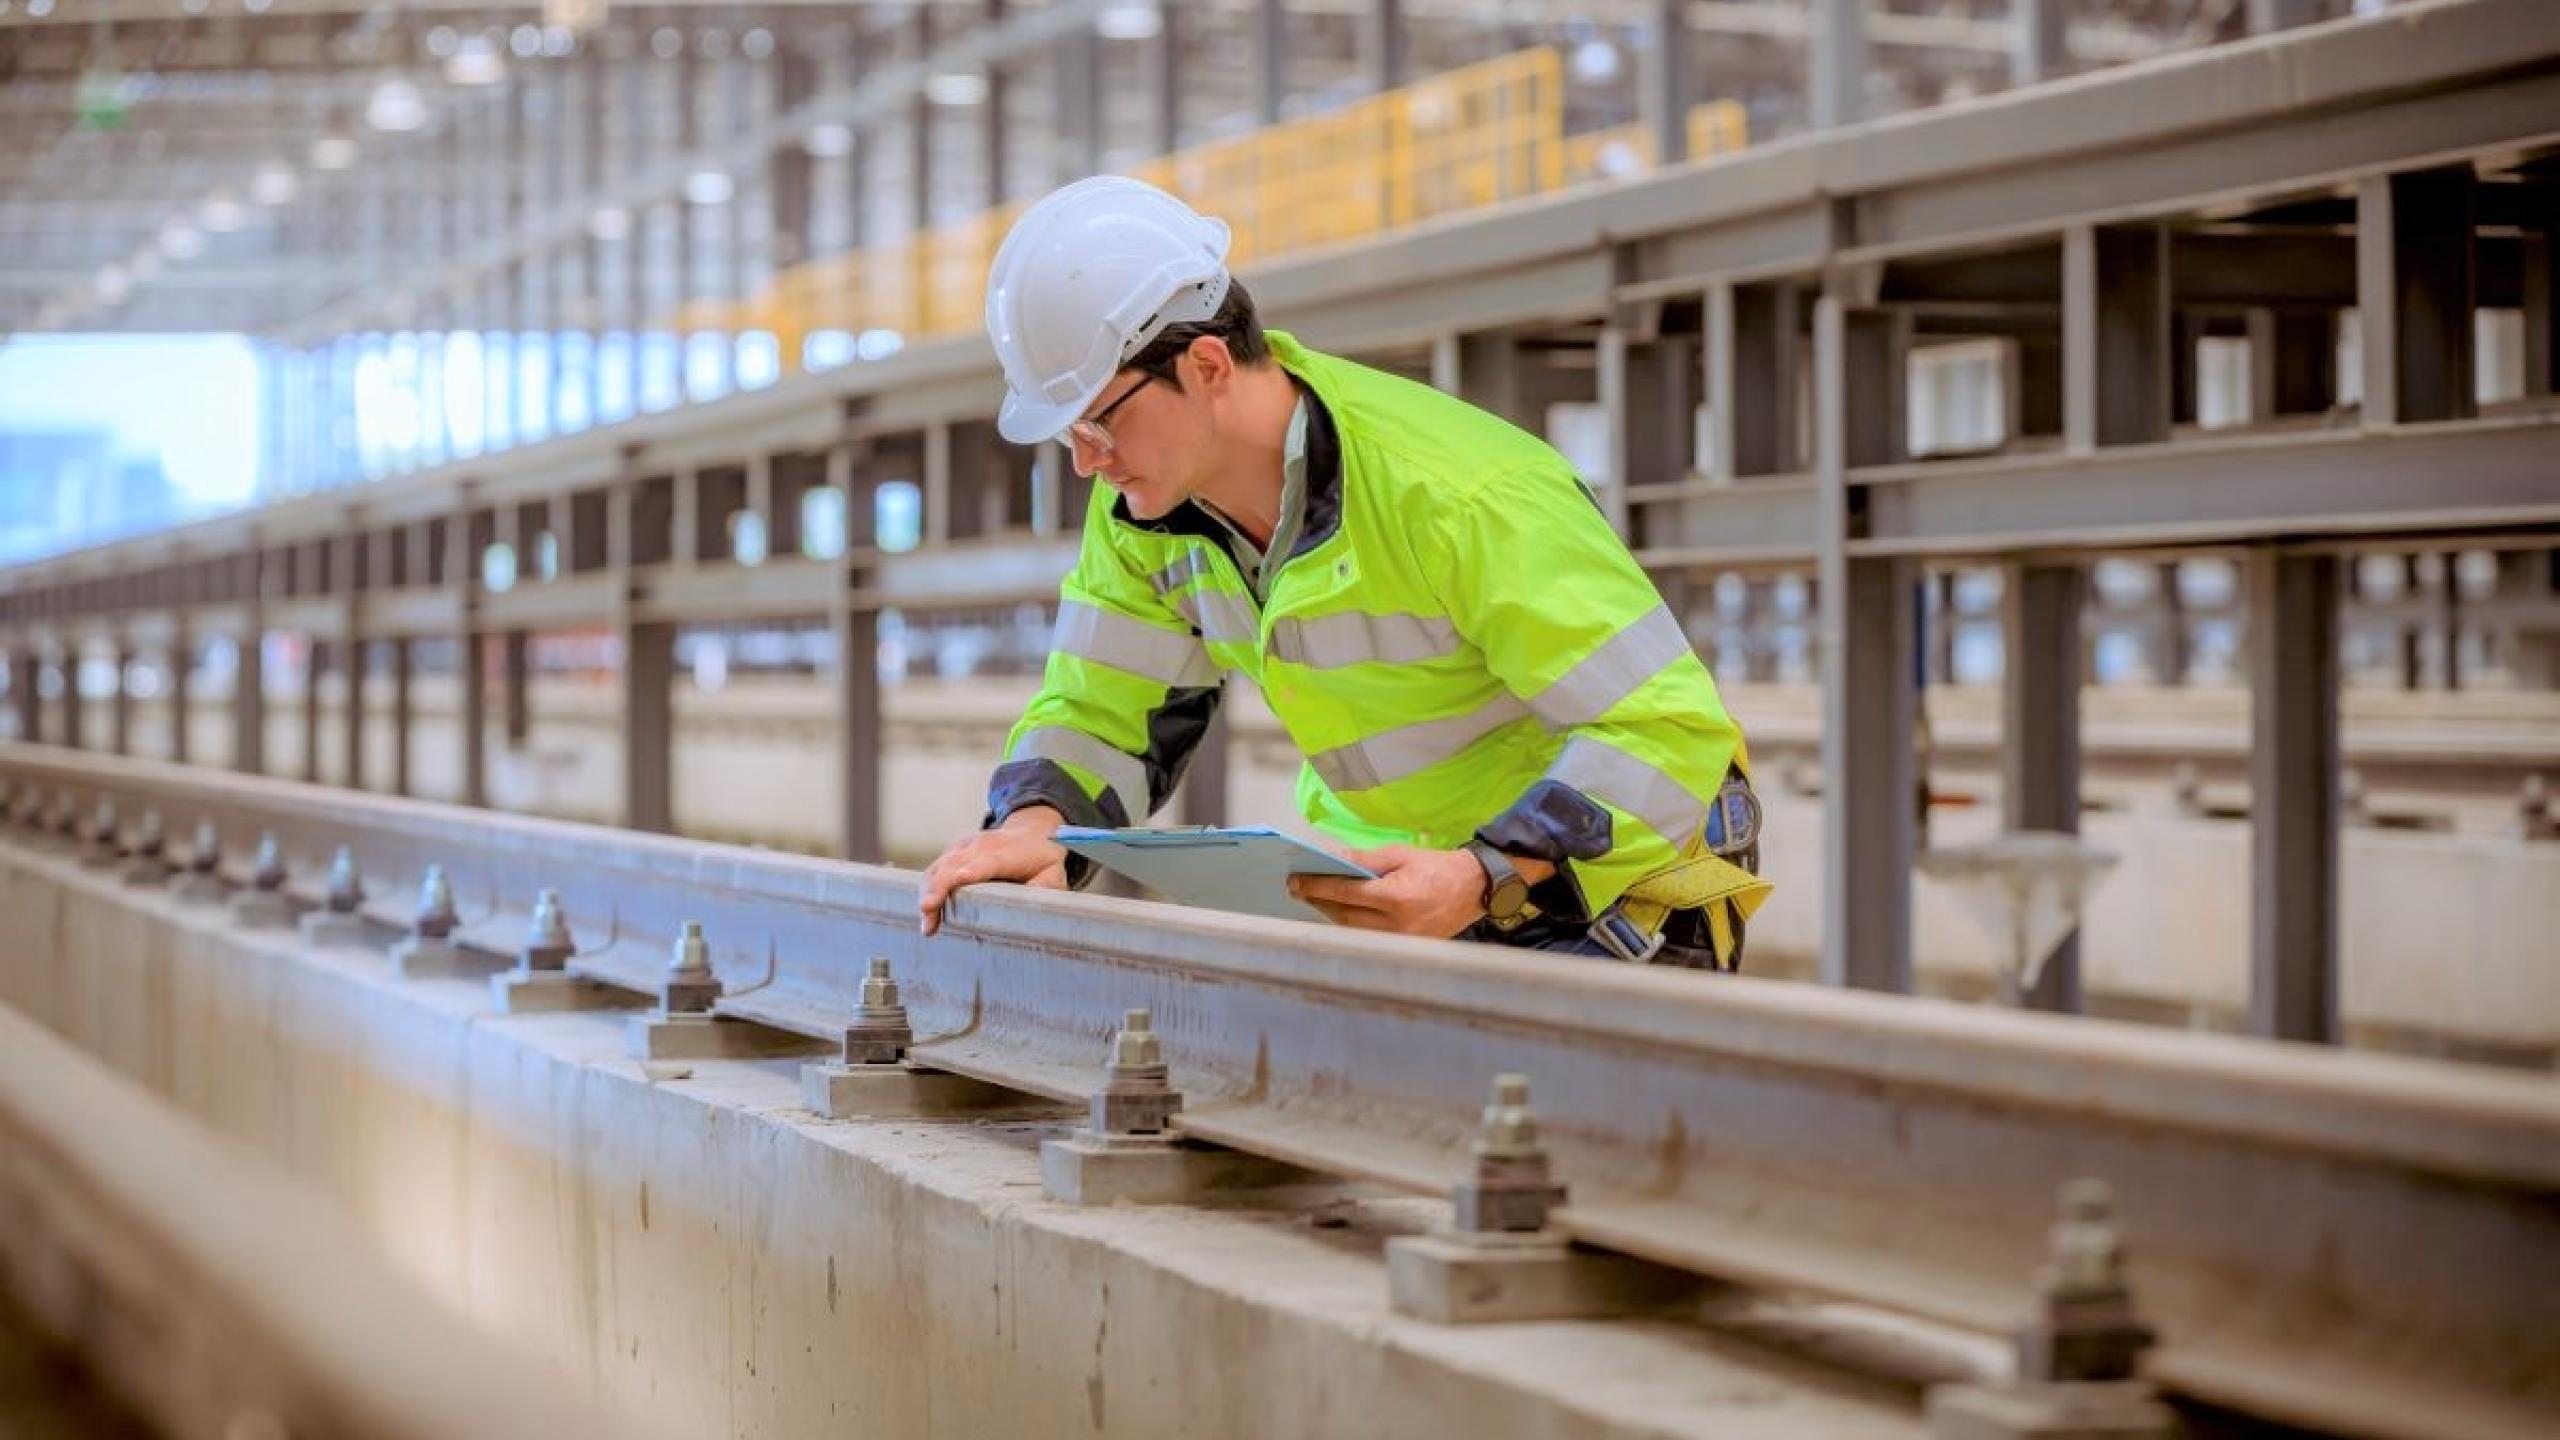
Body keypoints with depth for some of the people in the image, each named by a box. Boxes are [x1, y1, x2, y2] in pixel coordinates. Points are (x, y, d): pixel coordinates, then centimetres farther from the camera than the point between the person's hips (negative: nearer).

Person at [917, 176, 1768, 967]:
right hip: (1403, 877, 7)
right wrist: (1036, 823, -20)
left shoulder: (1455, 495, -29)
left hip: (1609, 887, -6)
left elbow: (1673, 728, -27)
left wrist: (1486, 878, -40)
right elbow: (1103, 713, 4)